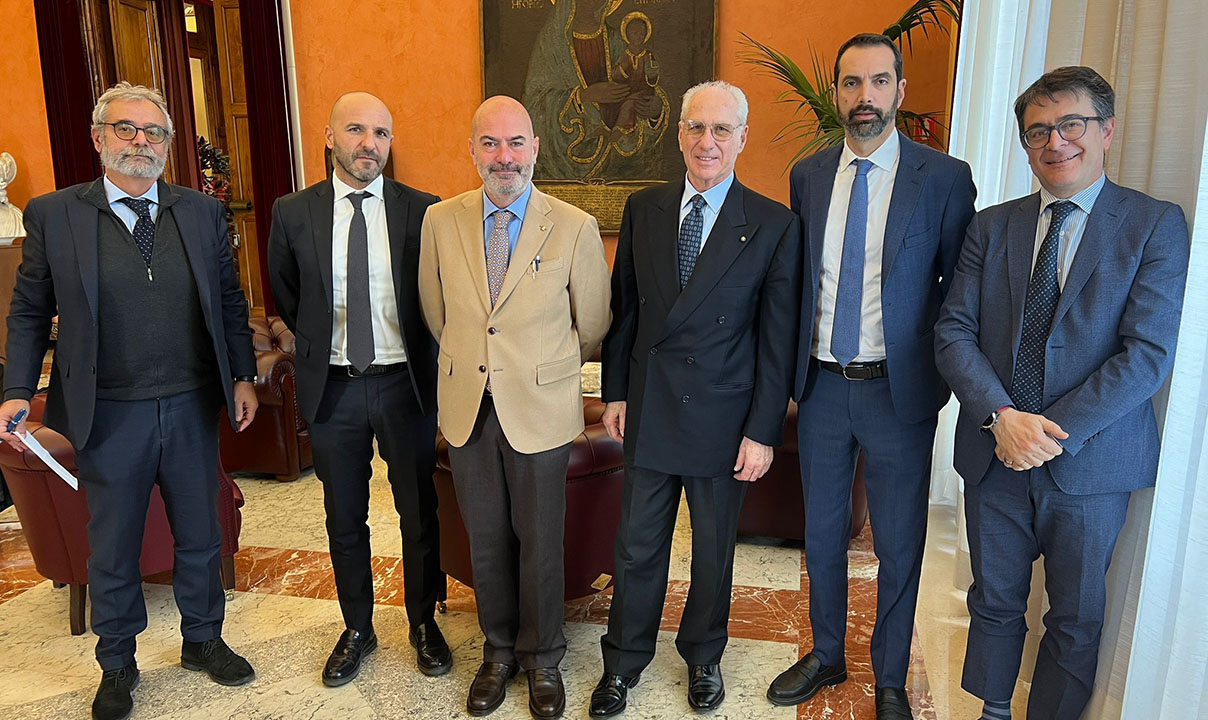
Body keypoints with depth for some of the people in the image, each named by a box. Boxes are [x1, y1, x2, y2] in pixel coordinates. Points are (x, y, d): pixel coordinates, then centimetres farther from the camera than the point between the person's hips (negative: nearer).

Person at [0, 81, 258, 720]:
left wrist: (243, 376, 4)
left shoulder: (203, 212, 3)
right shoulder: (54, 214, -2)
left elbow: (230, 302, 7)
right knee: (112, 549, 14)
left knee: (200, 536, 16)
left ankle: (203, 640, 38)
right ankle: (117, 665, 36)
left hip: (193, 409, 2)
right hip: (109, 416, -1)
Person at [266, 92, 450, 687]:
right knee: (344, 517, 14)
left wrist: (418, 351, 4)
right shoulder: (293, 214, -2)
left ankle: (423, 623, 32)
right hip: (333, 388, 1)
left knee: (418, 511, 12)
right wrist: (319, 346, 11)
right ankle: (357, 629, 34)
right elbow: (285, 297, 13)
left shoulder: (422, 212, -5)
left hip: (405, 384, -1)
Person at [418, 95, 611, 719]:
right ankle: (498, 651, 37)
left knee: (540, 542, 10)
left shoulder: (575, 228, -9)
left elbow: (592, 326, 1)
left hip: (541, 410, -2)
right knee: (485, 539, 15)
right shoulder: (440, 221, -1)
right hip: (467, 407, 3)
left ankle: (541, 659, 33)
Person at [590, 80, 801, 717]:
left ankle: (703, 657, 40)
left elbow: (778, 340, -7)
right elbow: (623, 307, 8)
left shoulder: (774, 226, -7)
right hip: (649, 412, 2)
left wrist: (764, 432, -8)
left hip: (723, 419, -2)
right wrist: (615, 392, 5)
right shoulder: (643, 210, 3)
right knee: (638, 547, 13)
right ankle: (623, 663, 34)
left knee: (713, 551, 16)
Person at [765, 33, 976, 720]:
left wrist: (935, 369, -5)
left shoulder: (945, 179, -6)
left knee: (899, 546, 10)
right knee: (822, 534, 16)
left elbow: (960, 286, -1)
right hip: (822, 385, 3)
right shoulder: (808, 175, 5)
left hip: (898, 390, -3)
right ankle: (827, 655, 38)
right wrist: (798, 360, 6)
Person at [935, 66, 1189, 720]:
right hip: (994, 451, 3)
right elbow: (953, 331, -2)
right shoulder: (991, 226, 5)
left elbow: (1147, 352, -12)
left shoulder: (1156, 225, -4)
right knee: (994, 601, 18)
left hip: (1090, 463, -2)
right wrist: (1000, 415, -17)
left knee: (1076, 618, 14)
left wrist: (1056, 431, -18)